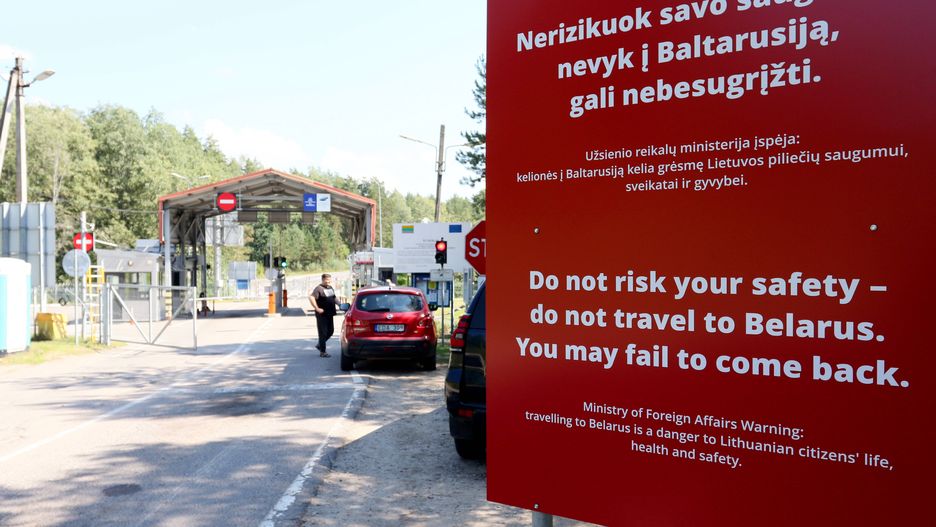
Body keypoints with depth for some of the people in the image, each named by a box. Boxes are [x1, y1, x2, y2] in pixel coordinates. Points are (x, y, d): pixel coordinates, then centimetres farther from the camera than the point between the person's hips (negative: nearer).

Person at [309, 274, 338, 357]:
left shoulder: (331, 288, 14)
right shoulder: (319, 288, -12)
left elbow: (334, 298, 29)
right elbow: (311, 297, -23)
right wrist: (317, 308, -24)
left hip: (330, 314, 8)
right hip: (322, 315, -8)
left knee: (330, 331, 14)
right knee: (323, 333, -3)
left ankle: (319, 345, 32)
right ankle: (322, 352, 5)